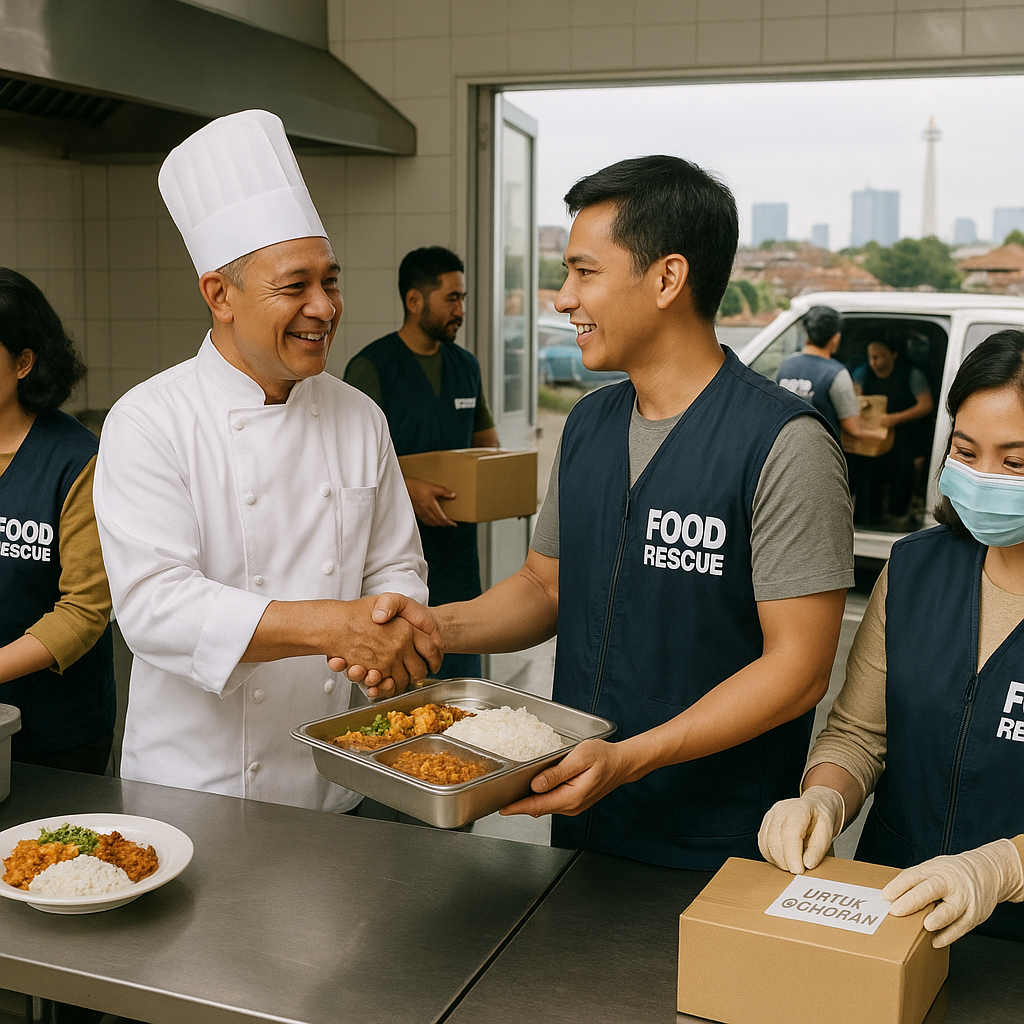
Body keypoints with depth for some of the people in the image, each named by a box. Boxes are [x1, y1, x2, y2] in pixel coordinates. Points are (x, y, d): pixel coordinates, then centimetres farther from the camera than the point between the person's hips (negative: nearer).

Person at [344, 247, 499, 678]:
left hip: (456, 542, 6)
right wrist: (407, 487, -28)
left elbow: (484, 438, 22)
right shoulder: (371, 366, -7)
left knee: (461, 673, 10)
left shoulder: (466, 365, 13)